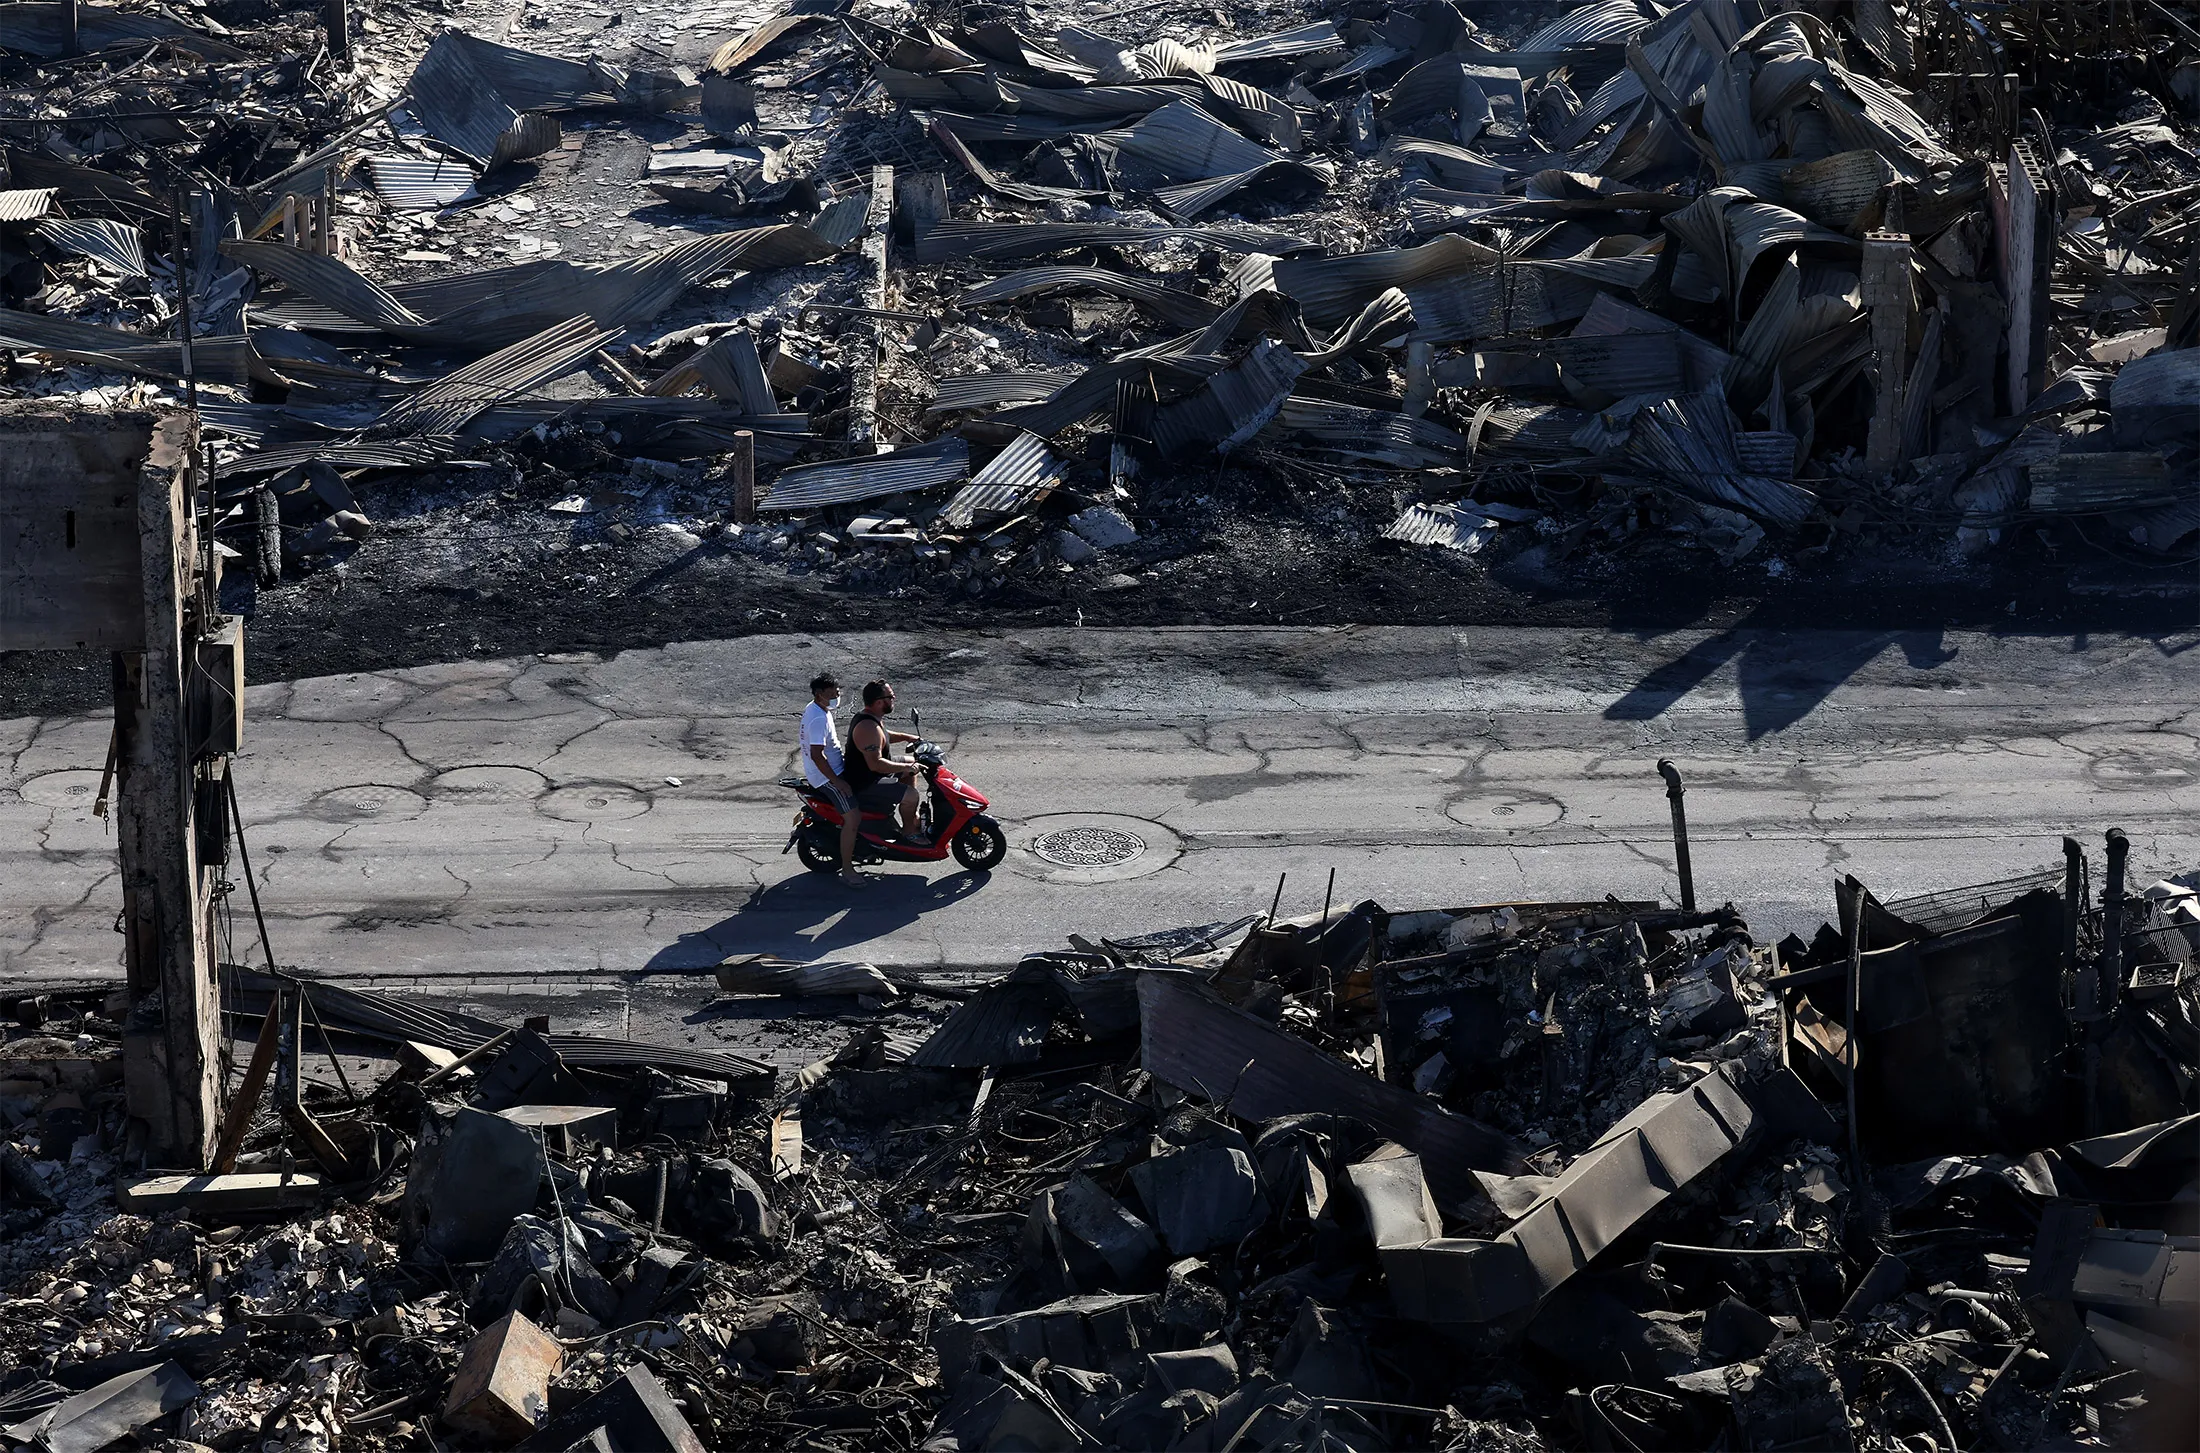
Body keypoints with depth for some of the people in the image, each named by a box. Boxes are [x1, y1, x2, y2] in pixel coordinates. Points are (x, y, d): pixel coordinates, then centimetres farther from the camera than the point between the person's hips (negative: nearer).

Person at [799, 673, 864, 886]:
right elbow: (817, 755, -30)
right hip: (826, 775, -11)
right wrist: (837, 782, -26)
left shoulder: (813, 709, 9)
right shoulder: (819, 719, -25)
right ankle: (847, 870, -12)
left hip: (834, 770, 11)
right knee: (853, 818, -17)